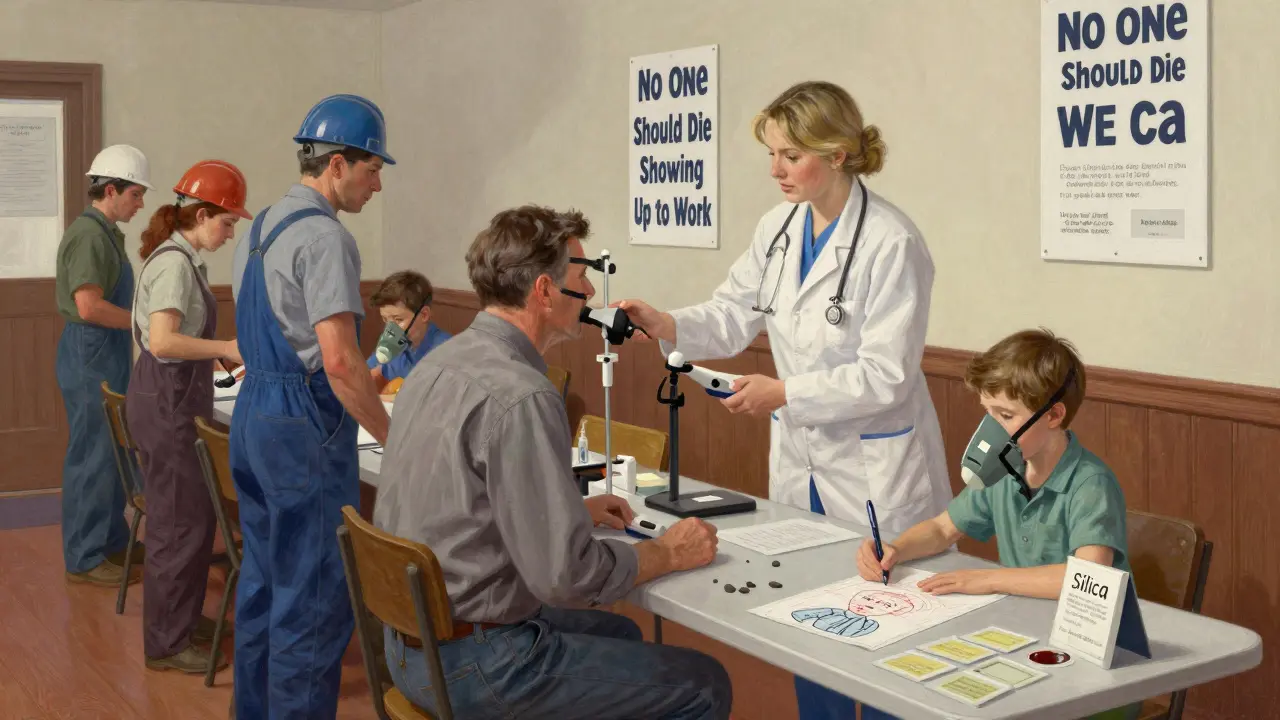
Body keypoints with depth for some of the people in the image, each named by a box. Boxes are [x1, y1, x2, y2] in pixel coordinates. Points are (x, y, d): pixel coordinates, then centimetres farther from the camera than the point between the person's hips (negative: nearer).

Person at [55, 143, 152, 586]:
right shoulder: (89, 235, -17)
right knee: (92, 456, -4)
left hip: (107, 355, 10)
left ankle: (112, 539, 27)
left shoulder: (105, 232, 14)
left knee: (113, 451, 16)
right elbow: (89, 307, -24)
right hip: (91, 356, -10)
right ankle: (84, 558, 4)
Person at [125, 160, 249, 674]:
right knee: (181, 522, -3)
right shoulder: (175, 263, -17)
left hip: (174, 400, 10)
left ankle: (184, 619, 30)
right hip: (165, 404, -10)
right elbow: (162, 342, -27)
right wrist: (228, 348, -22)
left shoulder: (180, 258, 13)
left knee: (193, 515, 17)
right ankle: (167, 643, 6)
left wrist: (218, 353, 13)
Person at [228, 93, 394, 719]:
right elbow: (340, 361, -22)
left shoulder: (260, 226, 13)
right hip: (304, 429, -10)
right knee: (314, 596, -3)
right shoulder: (324, 238, -17)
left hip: (251, 414, 10)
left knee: (264, 578, 18)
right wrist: (394, 437, -14)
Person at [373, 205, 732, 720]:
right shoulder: (520, 396, -25)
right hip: (473, 664, -9)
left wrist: (575, 508, 18)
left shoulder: (440, 362, 4)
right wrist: (669, 553, -8)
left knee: (618, 634, 28)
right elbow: (569, 574, -25)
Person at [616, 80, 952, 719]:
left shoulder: (891, 244, -21)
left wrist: (785, 393, -28)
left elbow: (887, 375, -22)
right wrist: (666, 326, -16)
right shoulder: (777, 227, 2)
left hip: (875, 472, -7)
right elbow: (734, 315, 1)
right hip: (799, 459, 7)